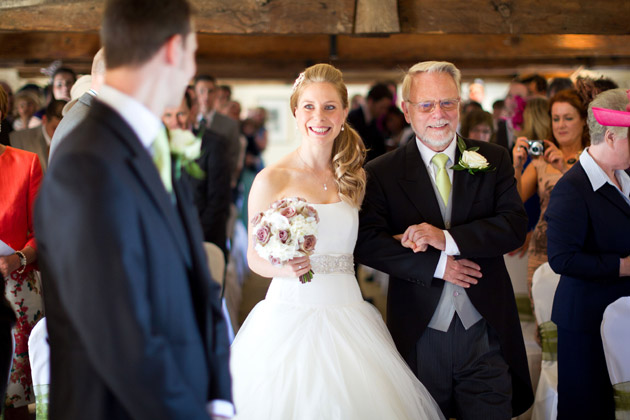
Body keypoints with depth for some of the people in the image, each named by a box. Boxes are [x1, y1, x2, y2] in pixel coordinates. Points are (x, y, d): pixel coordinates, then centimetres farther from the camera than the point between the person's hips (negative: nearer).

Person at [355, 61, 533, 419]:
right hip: (419, 337, -1)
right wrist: (436, 266, -16)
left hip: (486, 334, 1)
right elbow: (367, 243, -8)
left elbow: (516, 224, -6)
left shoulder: (493, 160, 4)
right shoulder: (382, 173, 0)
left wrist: (447, 239, -18)